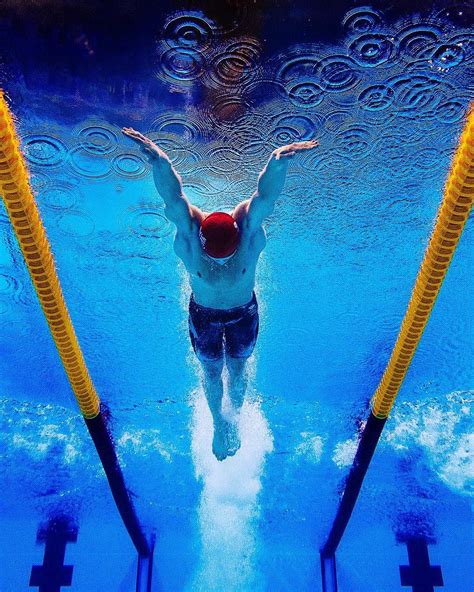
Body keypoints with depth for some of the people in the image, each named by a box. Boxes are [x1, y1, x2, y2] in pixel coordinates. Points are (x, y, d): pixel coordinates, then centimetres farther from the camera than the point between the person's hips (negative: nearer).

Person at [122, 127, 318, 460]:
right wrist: (158, 160, -61)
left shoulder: (248, 225, -32)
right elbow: (172, 195, -43)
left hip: (244, 313, 0)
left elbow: (267, 193, -46)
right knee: (212, 373, 20)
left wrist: (280, 160, -65)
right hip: (203, 315, 0)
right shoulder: (190, 229, -32)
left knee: (237, 370, 21)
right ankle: (218, 425, 48)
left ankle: (235, 420, 51)